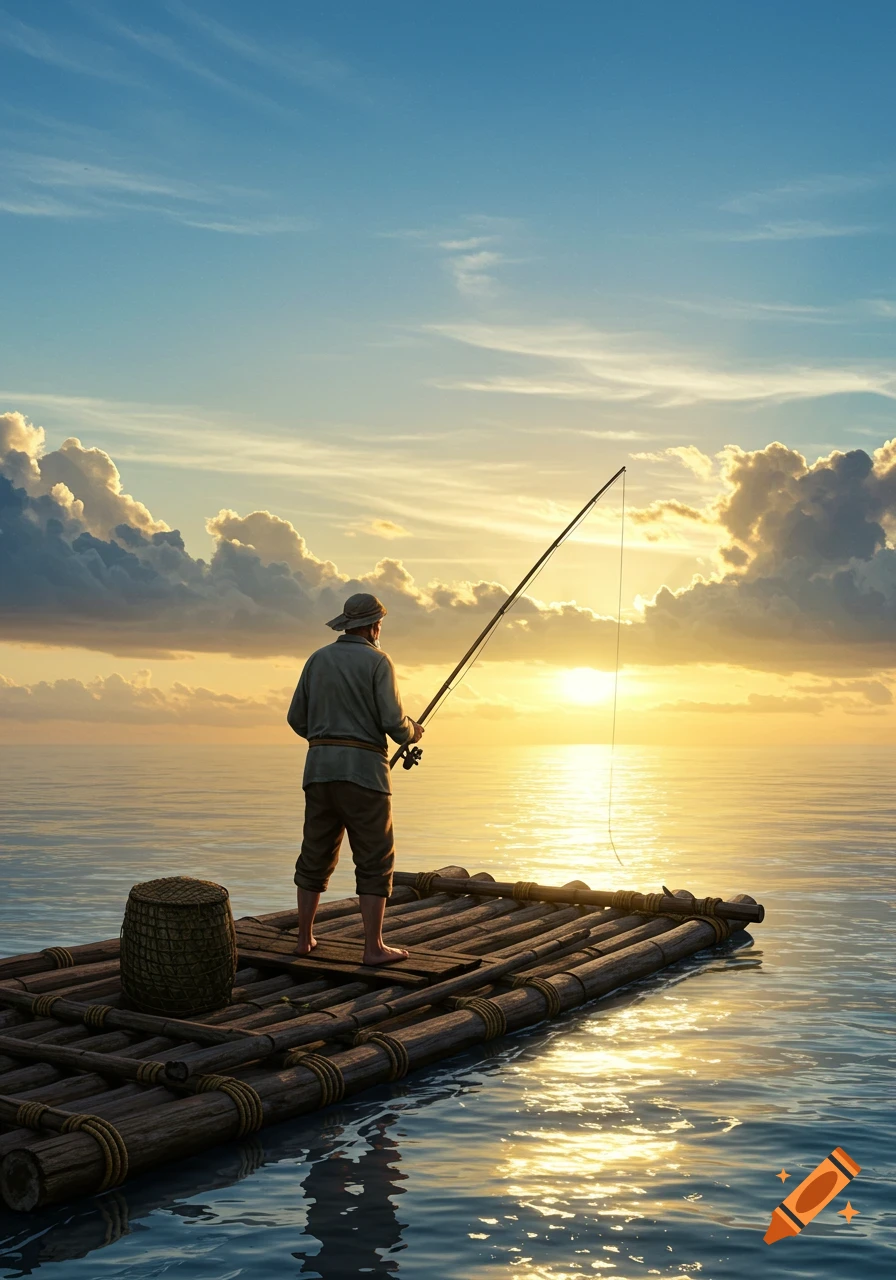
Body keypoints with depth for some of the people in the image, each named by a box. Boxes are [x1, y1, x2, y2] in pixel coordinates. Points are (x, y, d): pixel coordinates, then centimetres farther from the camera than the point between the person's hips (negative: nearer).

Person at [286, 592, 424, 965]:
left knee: (316, 855, 14)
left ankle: (305, 938, 19)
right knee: (375, 861, 1)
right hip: (363, 770, -5)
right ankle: (374, 947, 0)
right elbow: (393, 721, -12)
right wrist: (413, 732, 10)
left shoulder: (318, 659, 11)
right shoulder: (377, 661, -5)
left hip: (319, 768, 6)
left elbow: (297, 718, 13)